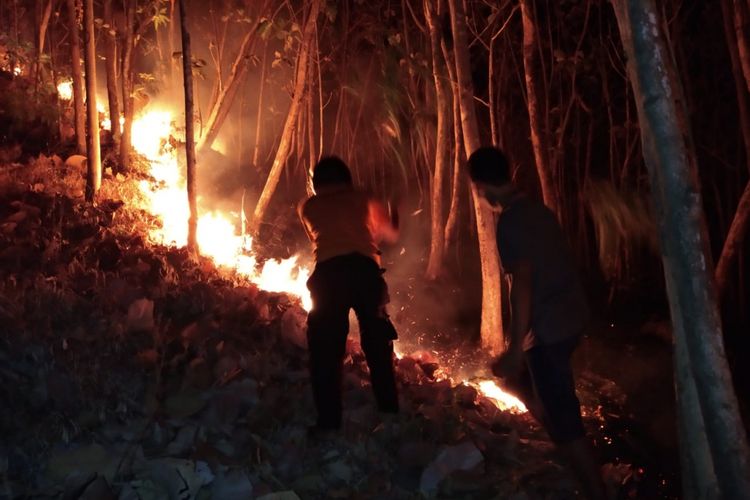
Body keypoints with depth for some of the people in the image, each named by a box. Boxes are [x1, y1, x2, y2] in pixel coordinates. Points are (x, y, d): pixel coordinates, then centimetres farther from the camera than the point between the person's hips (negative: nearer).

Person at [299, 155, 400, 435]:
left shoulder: (308, 207, 23)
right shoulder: (363, 200, 24)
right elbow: (390, 233, 38)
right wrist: (394, 218, 60)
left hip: (329, 271, -2)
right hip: (365, 268, 2)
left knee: (325, 347, 3)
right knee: (377, 343, 16)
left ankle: (329, 420, -2)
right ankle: (389, 411, 21)